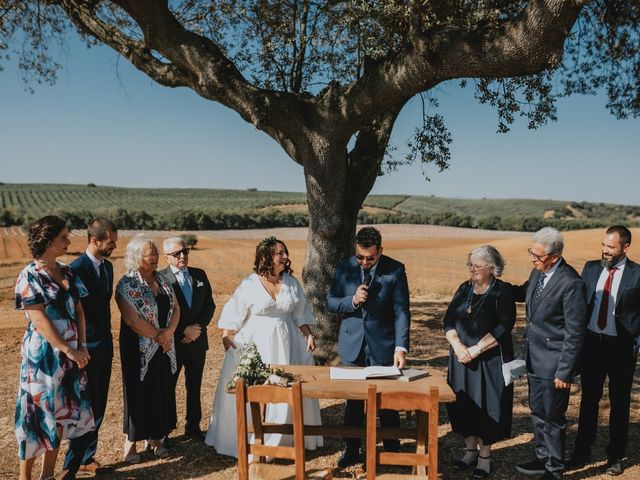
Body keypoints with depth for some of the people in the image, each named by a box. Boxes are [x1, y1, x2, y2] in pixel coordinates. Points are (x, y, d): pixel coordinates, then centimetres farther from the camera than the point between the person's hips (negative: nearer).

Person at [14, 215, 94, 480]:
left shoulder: (67, 272, 8)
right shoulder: (29, 276, -10)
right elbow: (40, 320, -15)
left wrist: (82, 346, -1)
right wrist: (69, 350, -16)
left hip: (70, 353, 6)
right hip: (43, 353, -6)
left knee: (62, 411, 11)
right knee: (38, 412, 3)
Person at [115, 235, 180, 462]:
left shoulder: (161, 280, 7)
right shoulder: (127, 284, -12)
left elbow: (176, 308, 5)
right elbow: (132, 319, -19)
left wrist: (168, 333, -11)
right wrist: (157, 336, -14)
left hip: (164, 347, 6)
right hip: (139, 348, -6)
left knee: (162, 391, 11)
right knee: (139, 393, 4)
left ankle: (155, 438, 26)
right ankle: (131, 442, 20)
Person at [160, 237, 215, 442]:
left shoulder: (200, 275, 6)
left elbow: (210, 304, 7)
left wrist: (198, 327, -7)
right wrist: (184, 330, -15)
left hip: (197, 340, 5)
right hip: (171, 343, -4)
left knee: (194, 386, 16)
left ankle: (193, 427, 30)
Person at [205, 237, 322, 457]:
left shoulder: (292, 283, 4)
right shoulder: (249, 285, -8)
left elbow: (301, 314, 11)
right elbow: (233, 315, -4)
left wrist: (308, 335, 3)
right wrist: (227, 339, -8)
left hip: (286, 345, 4)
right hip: (255, 344, -3)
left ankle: (286, 438, 26)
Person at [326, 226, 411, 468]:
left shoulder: (395, 270, -10)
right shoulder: (344, 268, -2)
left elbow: (401, 311, -13)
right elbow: (330, 302, 3)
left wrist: (401, 347, -23)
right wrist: (352, 301, -18)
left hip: (383, 346, -2)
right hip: (352, 344, 2)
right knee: (353, 402, 13)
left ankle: (392, 451, 27)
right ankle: (351, 450, 29)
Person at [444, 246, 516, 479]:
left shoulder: (503, 291, -7)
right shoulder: (464, 289, 8)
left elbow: (503, 327, -16)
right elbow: (449, 320, 4)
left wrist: (476, 350, -18)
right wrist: (458, 346, -12)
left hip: (490, 361, -5)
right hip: (462, 359, 5)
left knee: (486, 406, 2)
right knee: (463, 405, 9)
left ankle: (484, 456, 17)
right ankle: (470, 449, 26)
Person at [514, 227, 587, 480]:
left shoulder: (570, 283, -24)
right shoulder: (538, 271, -1)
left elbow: (574, 333, -20)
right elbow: (525, 293, 21)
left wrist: (564, 372, -17)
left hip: (553, 361, -8)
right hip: (534, 357, 8)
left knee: (552, 417, 8)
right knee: (537, 411, 21)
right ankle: (542, 458, 39)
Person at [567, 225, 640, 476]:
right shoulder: (591, 268, 3)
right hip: (592, 343, 4)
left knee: (619, 404, 12)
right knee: (588, 399, 14)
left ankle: (616, 456, 28)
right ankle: (582, 451, 27)